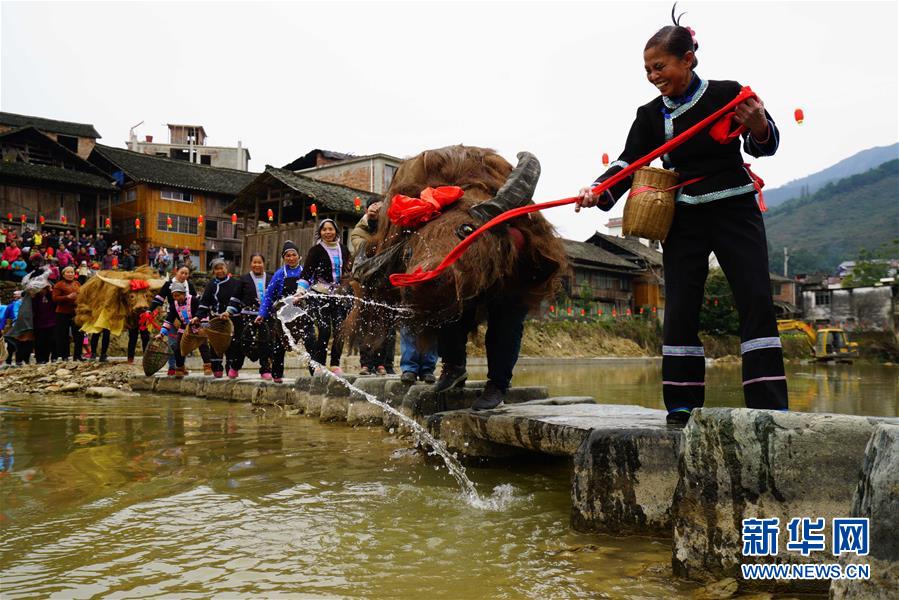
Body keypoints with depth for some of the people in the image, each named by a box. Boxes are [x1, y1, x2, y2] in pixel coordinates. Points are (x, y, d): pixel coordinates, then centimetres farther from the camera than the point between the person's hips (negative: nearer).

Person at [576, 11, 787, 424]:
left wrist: (758, 125, -27)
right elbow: (628, 162, -5)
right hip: (684, 220, 2)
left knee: (756, 301, -7)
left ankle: (770, 405, -2)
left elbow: (765, 145, -3)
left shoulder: (727, 93, -4)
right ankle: (682, 405, 7)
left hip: (734, 211, -2)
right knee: (680, 310, -1)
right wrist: (599, 192, -24)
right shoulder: (651, 115, 3)